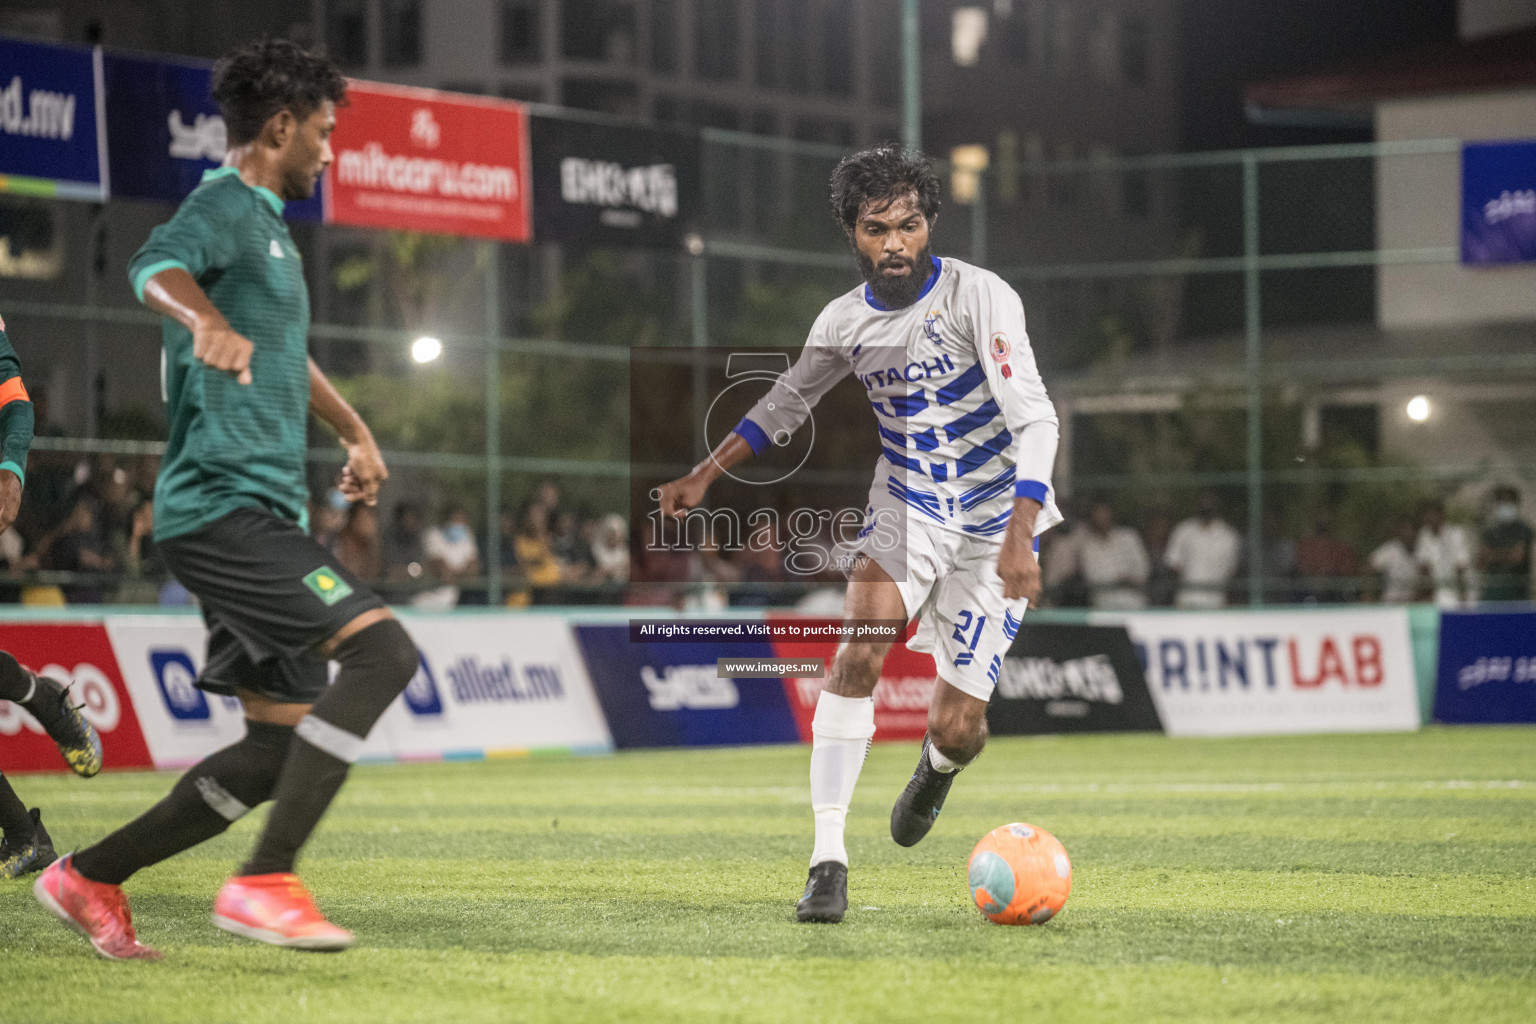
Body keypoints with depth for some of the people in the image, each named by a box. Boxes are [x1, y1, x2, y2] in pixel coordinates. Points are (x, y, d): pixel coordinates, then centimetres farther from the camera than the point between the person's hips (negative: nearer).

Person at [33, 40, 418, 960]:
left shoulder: (267, 226, 24)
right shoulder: (228, 206, -7)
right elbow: (157, 265, -32)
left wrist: (354, 429, 54)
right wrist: (209, 323, -52)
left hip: (256, 514, 10)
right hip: (227, 502, -10)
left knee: (285, 745, 7)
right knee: (382, 649, -23)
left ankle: (92, 878, 13)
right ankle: (263, 882, -24)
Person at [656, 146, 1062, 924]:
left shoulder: (979, 297, -18)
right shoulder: (844, 321, -2)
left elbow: (1035, 419, -23)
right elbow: (785, 403, 18)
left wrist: (1018, 535, -33)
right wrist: (704, 476, 13)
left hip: (993, 520, -3)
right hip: (906, 508, 3)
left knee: (956, 726, -6)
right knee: (857, 652, -24)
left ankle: (939, 766, 36)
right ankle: (827, 860, -21)